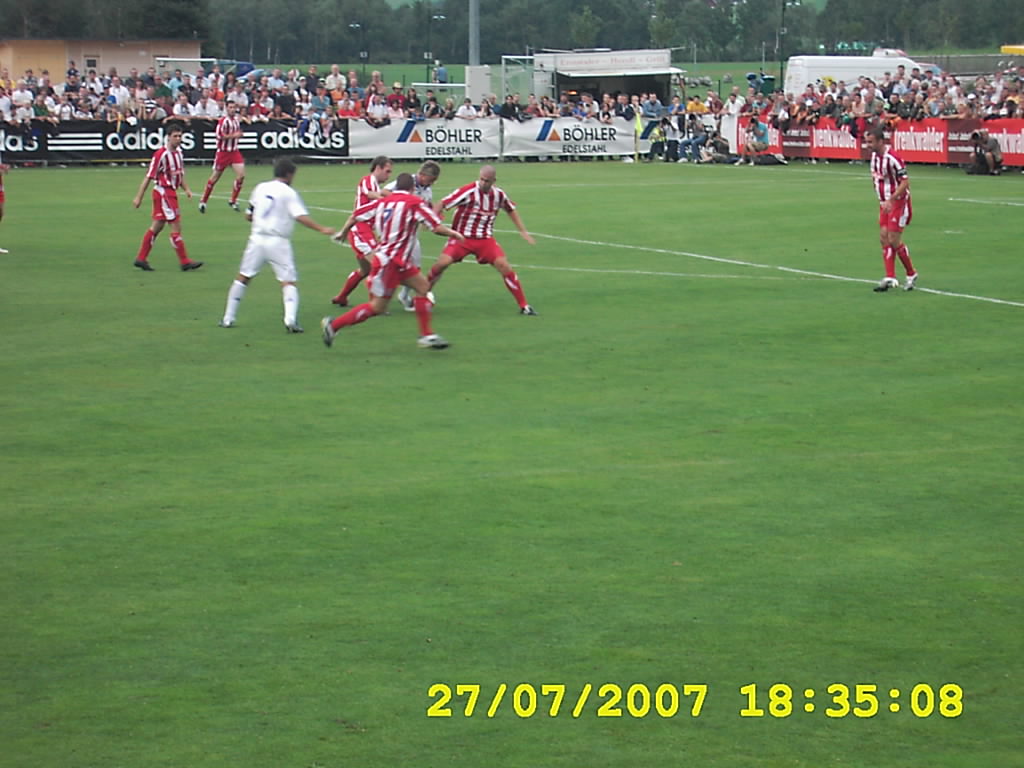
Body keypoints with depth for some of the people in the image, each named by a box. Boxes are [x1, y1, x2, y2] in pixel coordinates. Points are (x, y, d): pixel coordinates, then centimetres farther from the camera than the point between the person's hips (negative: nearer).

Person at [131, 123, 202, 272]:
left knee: (157, 227, 13)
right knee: (176, 226, -7)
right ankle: (184, 262, -3)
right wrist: (138, 197, -13)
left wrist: (187, 189, 7)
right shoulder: (161, 154, -17)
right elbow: (149, 177, -14)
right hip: (163, 193, -9)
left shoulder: (178, 152, 8)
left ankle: (141, 258, 20)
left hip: (171, 192, 9)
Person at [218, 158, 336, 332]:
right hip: (278, 242, -4)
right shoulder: (289, 193, -4)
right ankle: (291, 319, -19)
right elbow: (301, 217, -16)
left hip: (257, 239, 4)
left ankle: (228, 319, 17)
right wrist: (321, 229, -15)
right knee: (288, 282, 0)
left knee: (243, 277, 15)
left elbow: (248, 216, 16)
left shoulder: (260, 188, 10)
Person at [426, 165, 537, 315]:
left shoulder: (499, 194, -2)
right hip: (461, 236, -3)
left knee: (504, 266, -13)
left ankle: (523, 305, -2)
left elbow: (511, 210, 19)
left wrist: (523, 231, 16)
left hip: (485, 239, 3)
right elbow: (442, 204, -18)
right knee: (442, 262, -21)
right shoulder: (468, 192, -17)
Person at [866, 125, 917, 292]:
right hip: (885, 203, 8)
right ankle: (890, 278, 4)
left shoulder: (893, 159, -22)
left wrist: (891, 200, -28)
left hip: (898, 202, -8)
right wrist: (882, 200, 15)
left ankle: (911, 275, 11)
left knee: (894, 240, -6)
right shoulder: (874, 156, 4)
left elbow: (905, 182, -23)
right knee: (884, 238, 2)